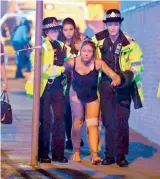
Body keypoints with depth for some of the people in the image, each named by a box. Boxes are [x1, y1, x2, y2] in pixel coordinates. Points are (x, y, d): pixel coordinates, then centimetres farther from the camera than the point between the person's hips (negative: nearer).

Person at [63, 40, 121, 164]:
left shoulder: (98, 63, -24)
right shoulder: (73, 62, -21)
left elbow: (113, 75, -30)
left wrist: (117, 79, -49)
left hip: (92, 97, -1)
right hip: (76, 95, 1)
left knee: (92, 124, -11)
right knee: (77, 123, 8)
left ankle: (95, 155, -18)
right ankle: (76, 152, 24)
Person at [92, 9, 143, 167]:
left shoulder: (129, 43, -5)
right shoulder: (98, 40, 1)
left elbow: (136, 64, 2)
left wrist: (129, 76, -12)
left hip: (123, 85, -2)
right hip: (106, 84, 2)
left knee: (122, 121, -4)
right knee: (108, 121, 4)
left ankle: (121, 155, 2)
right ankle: (109, 155, 11)